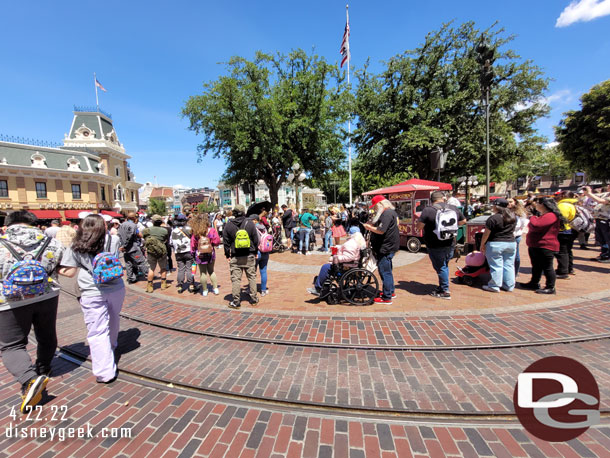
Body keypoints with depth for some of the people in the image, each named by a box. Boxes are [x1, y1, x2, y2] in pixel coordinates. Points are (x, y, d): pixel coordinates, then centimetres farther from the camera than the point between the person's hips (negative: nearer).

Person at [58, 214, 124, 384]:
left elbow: (69, 272, 0)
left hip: (92, 293, -2)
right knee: (113, 321, 26)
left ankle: (105, 372, 2)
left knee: (97, 332, 2)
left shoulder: (76, 247, -1)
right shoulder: (114, 240, 2)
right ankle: (111, 346, 51)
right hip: (116, 288, 3)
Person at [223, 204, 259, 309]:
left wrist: (227, 255, 9)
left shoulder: (229, 225, -4)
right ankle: (254, 299, 20)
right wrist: (255, 252, 10)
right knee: (252, 277, 12)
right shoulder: (250, 223, -4)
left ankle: (236, 301, 12)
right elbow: (256, 239, 0)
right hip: (249, 256, 1)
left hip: (235, 257, -1)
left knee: (236, 279, 6)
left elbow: (226, 242, 0)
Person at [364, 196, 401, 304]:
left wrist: (369, 227, -12)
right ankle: (391, 291, 35)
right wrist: (371, 224, 6)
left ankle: (387, 297, 5)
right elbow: (379, 225, 21)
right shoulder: (390, 212, 16)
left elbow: (381, 230, -26)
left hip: (386, 247, -11)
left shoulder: (387, 213, -19)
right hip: (387, 246, 11)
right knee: (387, 270, 21)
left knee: (384, 271, -4)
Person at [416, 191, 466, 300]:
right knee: (444, 266, 21)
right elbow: (463, 221, 16)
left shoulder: (428, 210, -16)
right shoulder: (454, 209, 1)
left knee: (440, 267, 7)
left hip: (435, 247, -5)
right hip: (450, 245, 5)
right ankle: (442, 287, 32)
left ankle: (445, 292, 14)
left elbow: (418, 227, -14)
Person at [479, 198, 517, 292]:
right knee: (509, 265, 13)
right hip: (511, 243, 7)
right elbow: (512, 231, 18)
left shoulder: (493, 218, -15)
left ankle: (494, 286, 7)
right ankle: (509, 286, 21)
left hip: (495, 244, -6)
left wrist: (482, 245, -4)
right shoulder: (513, 217, 7)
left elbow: (486, 233, -14)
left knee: (496, 266, 0)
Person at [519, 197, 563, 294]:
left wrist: (532, 217, -11)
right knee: (536, 266, 18)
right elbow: (532, 227, 29)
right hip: (535, 246, 11)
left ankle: (550, 287, 8)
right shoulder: (542, 215, 18)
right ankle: (534, 283, 29)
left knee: (547, 267, -1)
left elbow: (536, 225, -28)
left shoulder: (551, 215, -17)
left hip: (545, 246, -11)